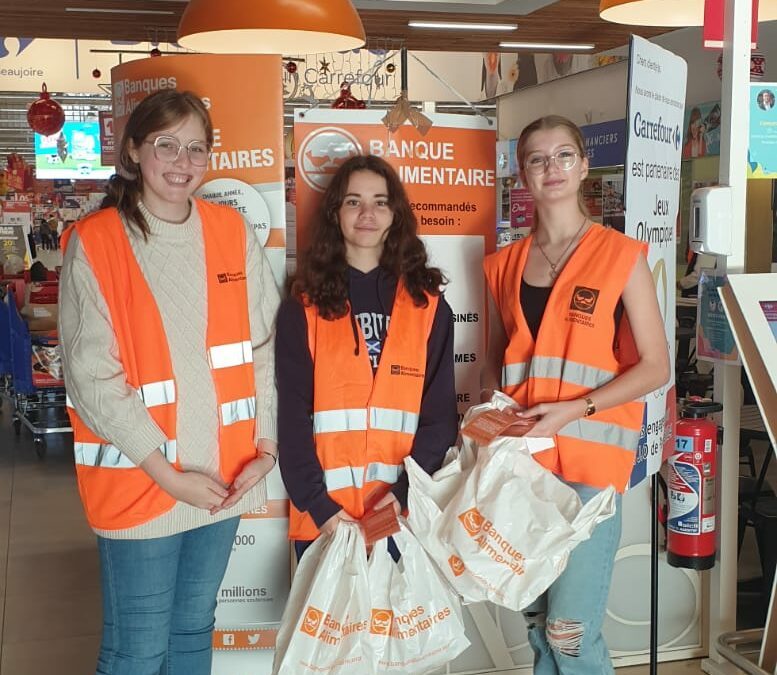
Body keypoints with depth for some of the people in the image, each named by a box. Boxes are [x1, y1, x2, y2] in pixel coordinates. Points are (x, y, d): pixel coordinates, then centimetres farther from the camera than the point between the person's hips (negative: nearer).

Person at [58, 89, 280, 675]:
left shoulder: (231, 231, 5)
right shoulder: (93, 244, -8)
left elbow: (265, 342, 6)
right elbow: (93, 379, -12)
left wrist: (265, 445, -3)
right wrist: (166, 472, -14)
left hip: (226, 476, 4)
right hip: (138, 484, -4)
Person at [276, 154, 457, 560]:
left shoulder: (428, 308, 6)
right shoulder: (302, 309, 4)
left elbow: (440, 415, 2)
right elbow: (293, 417, -1)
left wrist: (406, 493, -11)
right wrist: (319, 505, -12)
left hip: (405, 517, 1)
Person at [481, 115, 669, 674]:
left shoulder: (620, 255, -1)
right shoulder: (505, 265, 11)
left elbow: (655, 366, -4)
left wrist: (573, 408, -15)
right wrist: (491, 403, 0)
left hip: (589, 460, -4)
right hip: (520, 460, 4)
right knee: (537, 624, 11)